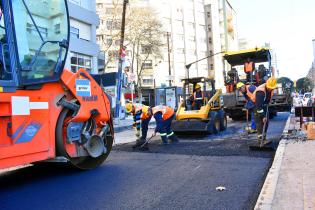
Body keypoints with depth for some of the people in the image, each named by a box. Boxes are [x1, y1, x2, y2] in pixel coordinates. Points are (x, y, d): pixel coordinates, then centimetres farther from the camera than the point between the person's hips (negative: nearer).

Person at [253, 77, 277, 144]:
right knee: (260, 123, -11)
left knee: (266, 122, 10)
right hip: (257, 106, -8)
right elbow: (259, 106, -34)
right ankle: (260, 140, -8)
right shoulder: (260, 92, -33)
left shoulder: (270, 89, -7)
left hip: (264, 106, 8)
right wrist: (263, 116, -33)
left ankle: (264, 139, 20)